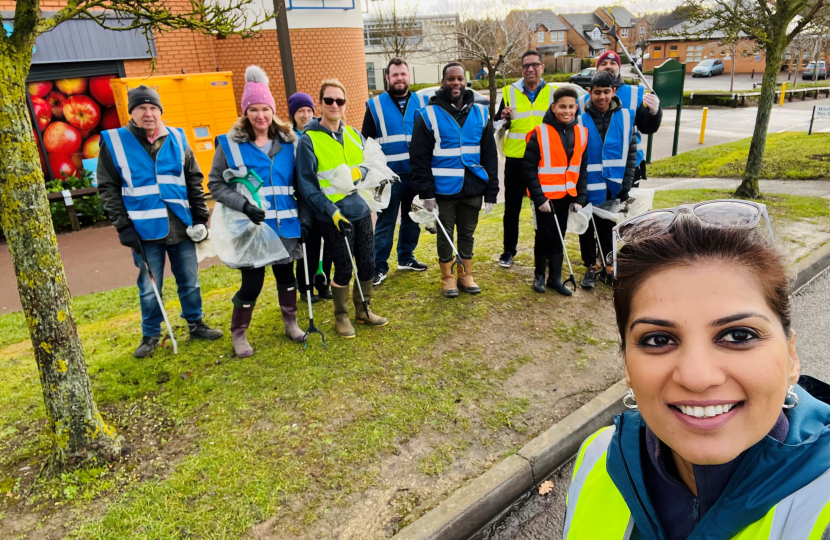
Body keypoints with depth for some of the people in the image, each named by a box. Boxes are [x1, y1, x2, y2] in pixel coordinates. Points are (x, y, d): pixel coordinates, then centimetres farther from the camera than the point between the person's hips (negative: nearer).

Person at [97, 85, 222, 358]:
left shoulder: (177, 139, 6)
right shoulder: (114, 142, -2)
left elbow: (194, 180, 11)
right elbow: (108, 188, -1)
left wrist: (201, 216, 5)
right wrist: (123, 227, -8)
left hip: (181, 227, 2)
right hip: (145, 231, -2)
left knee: (190, 281, 13)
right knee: (149, 288, 7)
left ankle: (195, 324, 31)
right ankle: (150, 335, 26)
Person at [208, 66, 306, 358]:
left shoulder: (288, 141, 3)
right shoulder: (230, 143, -6)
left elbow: (297, 181, 12)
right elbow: (215, 184, -4)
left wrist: (303, 212, 5)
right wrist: (243, 205, -19)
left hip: (285, 224, 3)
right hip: (250, 226, -3)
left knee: (286, 274, 16)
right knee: (252, 282, 2)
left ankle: (291, 324, 36)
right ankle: (238, 334, 25)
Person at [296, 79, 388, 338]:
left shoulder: (354, 134, 8)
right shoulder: (309, 140, -9)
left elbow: (370, 165, 12)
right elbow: (306, 184, -11)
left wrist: (359, 172, -11)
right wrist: (331, 210, -19)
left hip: (361, 211, 5)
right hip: (334, 217, -5)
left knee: (367, 264, 12)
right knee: (343, 269, 4)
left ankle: (363, 310, 33)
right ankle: (341, 317, 25)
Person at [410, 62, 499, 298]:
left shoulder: (480, 113, 5)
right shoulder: (430, 115, -5)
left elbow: (490, 155, 7)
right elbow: (419, 157, -6)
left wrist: (491, 192, 2)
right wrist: (426, 192, -12)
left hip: (473, 188, 3)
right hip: (444, 189, -3)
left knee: (467, 233, 14)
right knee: (445, 234, 9)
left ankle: (466, 275, 30)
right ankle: (447, 277, 25)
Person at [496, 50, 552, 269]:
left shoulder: (553, 93, 6)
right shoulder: (510, 92, 2)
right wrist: (503, 119, -18)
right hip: (515, 161, -1)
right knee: (512, 209, 7)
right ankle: (509, 251, 21)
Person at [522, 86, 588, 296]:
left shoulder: (581, 133, 5)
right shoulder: (540, 133, -11)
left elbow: (583, 169, 9)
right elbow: (529, 168, -11)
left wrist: (580, 198, 3)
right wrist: (539, 198, -15)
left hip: (567, 197, 4)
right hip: (544, 197, -4)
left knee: (558, 238, 12)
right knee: (544, 237, 7)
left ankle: (555, 278, 23)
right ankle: (539, 276, 24)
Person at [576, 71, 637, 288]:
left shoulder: (624, 117, 1)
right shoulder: (581, 119, -8)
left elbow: (631, 153, 3)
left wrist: (626, 185, -1)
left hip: (613, 187, 2)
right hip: (588, 188, -2)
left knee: (609, 228, 14)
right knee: (588, 230, 8)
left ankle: (608, 268, 27)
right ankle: (591, 268, 23)